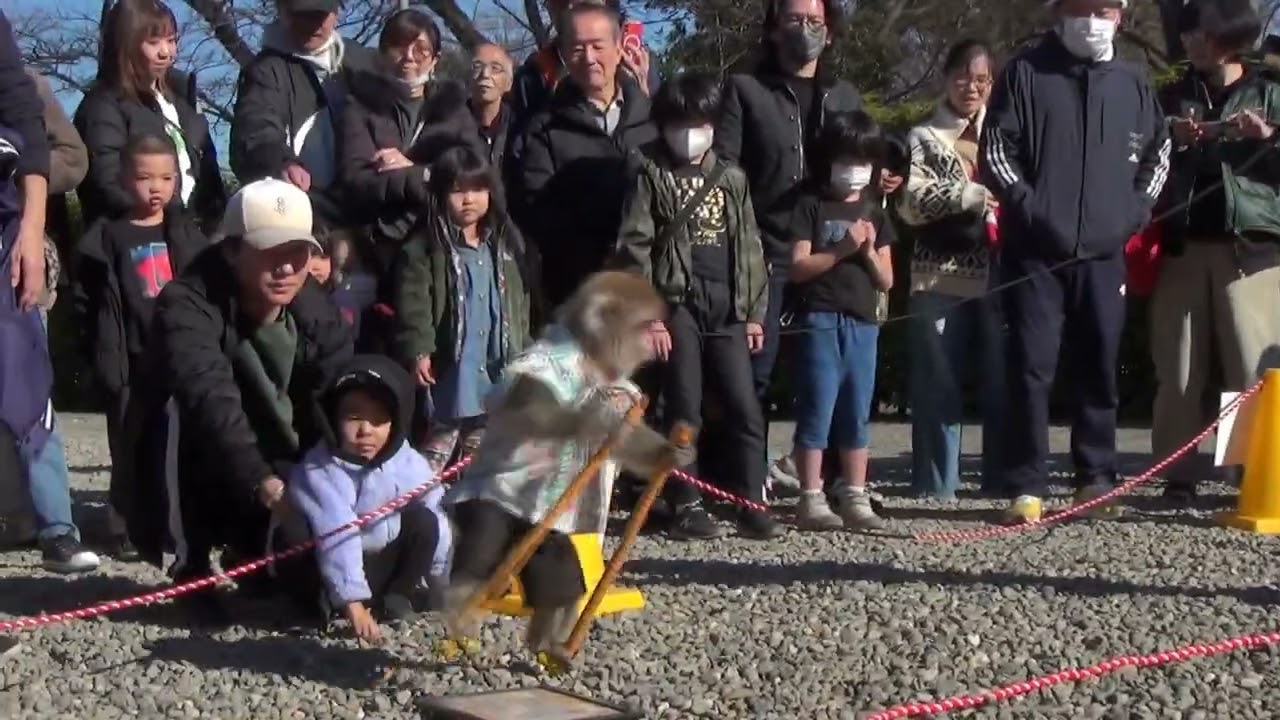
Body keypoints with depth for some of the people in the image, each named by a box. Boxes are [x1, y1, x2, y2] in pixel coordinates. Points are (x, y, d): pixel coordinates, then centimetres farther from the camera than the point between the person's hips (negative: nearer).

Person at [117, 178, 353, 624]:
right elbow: (210, 400, -43)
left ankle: (250, 551, 18)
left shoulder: (314, 310, -8)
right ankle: (192, 571, -16)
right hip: (199, 482, -5)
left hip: (280, 472, 5)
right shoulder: (187, 306, -27)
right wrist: (261, 482, -56)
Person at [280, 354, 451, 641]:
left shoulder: (410, 464, -12)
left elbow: (439, 526, -7)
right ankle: (324, 602, -10)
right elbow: (336, 539, -34)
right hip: (334, 572, -3)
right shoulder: (319, 470, -25)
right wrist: (353, 603, -41)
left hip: (385, 566, 3)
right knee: (291, 537, -32)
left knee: (424, 521, -20)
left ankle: (396, 596, -4)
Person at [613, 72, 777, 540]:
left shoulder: (732, 179, 14)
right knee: (683, 410, 1)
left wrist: (755, 312, 10)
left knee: (745, 408, 0)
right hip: (678, 304, -3)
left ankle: (753, 504, 5)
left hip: (728, 307, 3)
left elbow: (749, 247, 16)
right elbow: (634, 249, -4)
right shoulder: (652, 176, 1)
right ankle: (686, 506, 8)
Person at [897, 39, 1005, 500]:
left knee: (1001, 384, 1)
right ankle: (936, 489, 4)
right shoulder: (923, 138, 10)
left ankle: (1004, 483, 9)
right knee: (939, 387, -1)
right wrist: (970, 195, -15)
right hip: (940, 281, -2)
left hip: (999, 280, 2)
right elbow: (911, 203, -4)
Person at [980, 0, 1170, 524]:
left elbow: (1158, 152, 22)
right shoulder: (1026, 73, 2)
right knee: (1031, 368, -6)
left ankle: (1096, 479, 18)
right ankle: (1027, 488, -2)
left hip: (1104, 252, 3)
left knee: (1099, 368, 8)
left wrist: (1136, 211, 9)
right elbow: (994, 153, -2)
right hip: (1035, 251, -3)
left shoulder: (1132, 84, 11)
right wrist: (1030, 208, -11)